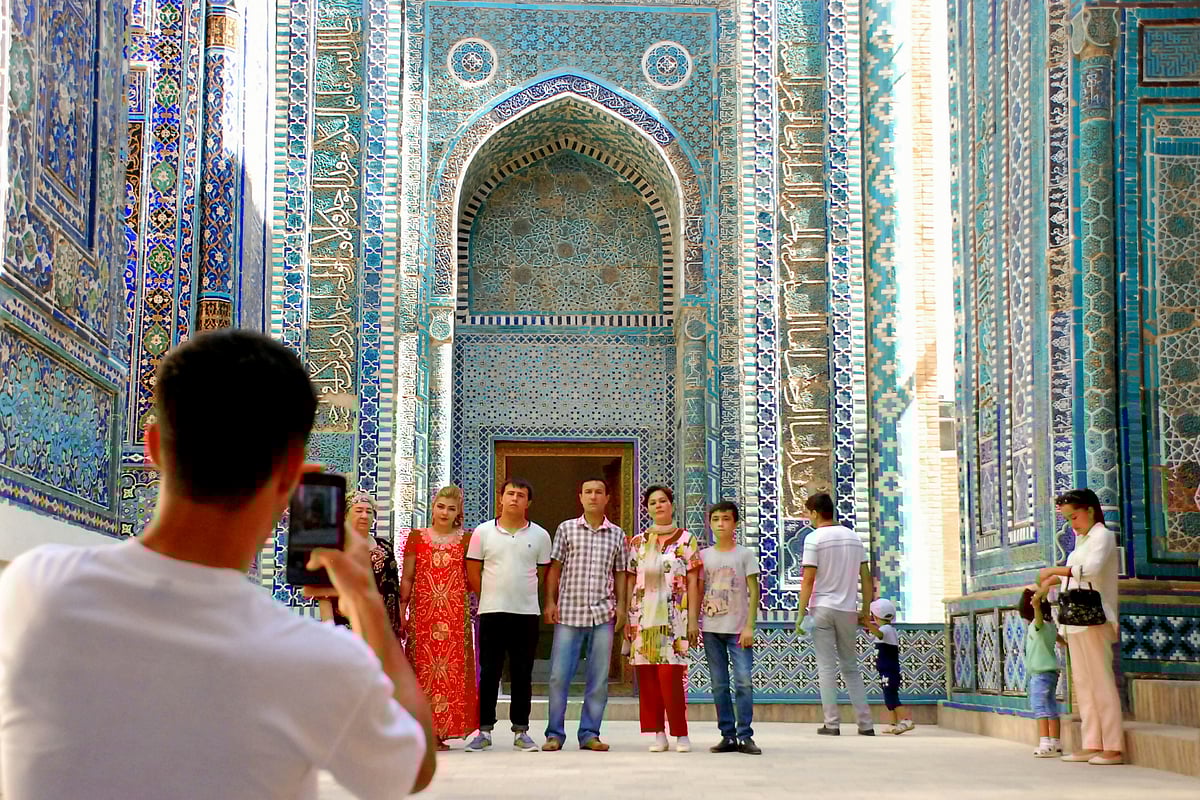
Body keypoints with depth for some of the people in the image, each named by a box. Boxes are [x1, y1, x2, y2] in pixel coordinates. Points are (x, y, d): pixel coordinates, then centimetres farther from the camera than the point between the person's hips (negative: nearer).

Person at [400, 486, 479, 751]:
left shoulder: (466, 540, 9)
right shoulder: (416, 538, 9)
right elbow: (407, 578, 8)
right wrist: (402, 610, 2)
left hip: (456, 613, 0)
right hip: (422, 613, 0)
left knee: (453, 668, -3)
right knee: (423, 667, -3)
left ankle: (442, 731, 3)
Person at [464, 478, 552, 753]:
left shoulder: (539, 535, 4)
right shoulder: (483, 532, 2)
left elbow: (543, 571, 12)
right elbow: (473, 571, 6)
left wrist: (521, 592, 9)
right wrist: (489, 597, 6)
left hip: (527, 612, 1)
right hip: (491, 612, 0)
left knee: (522, 674, 5)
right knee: (489, 672, 1)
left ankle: (520, 731, 12)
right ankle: (484, 731, 7)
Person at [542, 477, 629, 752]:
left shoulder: (617, 535, 10)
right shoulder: (566, 529, 5)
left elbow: (620, 573, 13)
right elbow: (554, 568, 5)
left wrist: (620, 605, 3)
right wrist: (550, 602, -2)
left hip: (603, 614, 2)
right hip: (569, 611, -2)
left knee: (599, 678, 3)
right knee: (559, 675, -2)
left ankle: (589, 733, 11)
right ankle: (555, 733, 8)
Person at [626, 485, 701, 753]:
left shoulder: (686, 540, 5)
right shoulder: (638, 542, 12)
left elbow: (693, 582, 2)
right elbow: (630, 581, 13)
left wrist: (693, 619, -4)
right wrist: (626, 618, 7)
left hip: (674, 617, -3)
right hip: (644, 617, 3)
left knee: (670, 676, -11)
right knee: (647, 677, 0)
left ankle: (681, 734, -1)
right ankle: (658, 734, 7)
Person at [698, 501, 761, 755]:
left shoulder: (745, 554, 1)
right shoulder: (704, 555, 9)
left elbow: (754, 592, -1)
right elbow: (699, 592, 12)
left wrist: (749, 627, -8)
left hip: (738, 629, -3)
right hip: (711, 629, 3)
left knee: (744, 681, -9)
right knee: (719, 685, 5)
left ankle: (745, 736, -3)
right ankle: (728, 736, 10)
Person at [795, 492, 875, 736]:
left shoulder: (814, 538, -7)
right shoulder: (853, 537, 9)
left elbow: (808, 579, -12)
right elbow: (866, 579, 9)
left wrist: (801, 612, -8)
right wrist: (865, 612, 15)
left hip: (822, 608, -4)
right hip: (848, 610, 4)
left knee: (826, 667, -1)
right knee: (851, 667, 12)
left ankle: (832, 723, -3)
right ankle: (865, 723, 8)